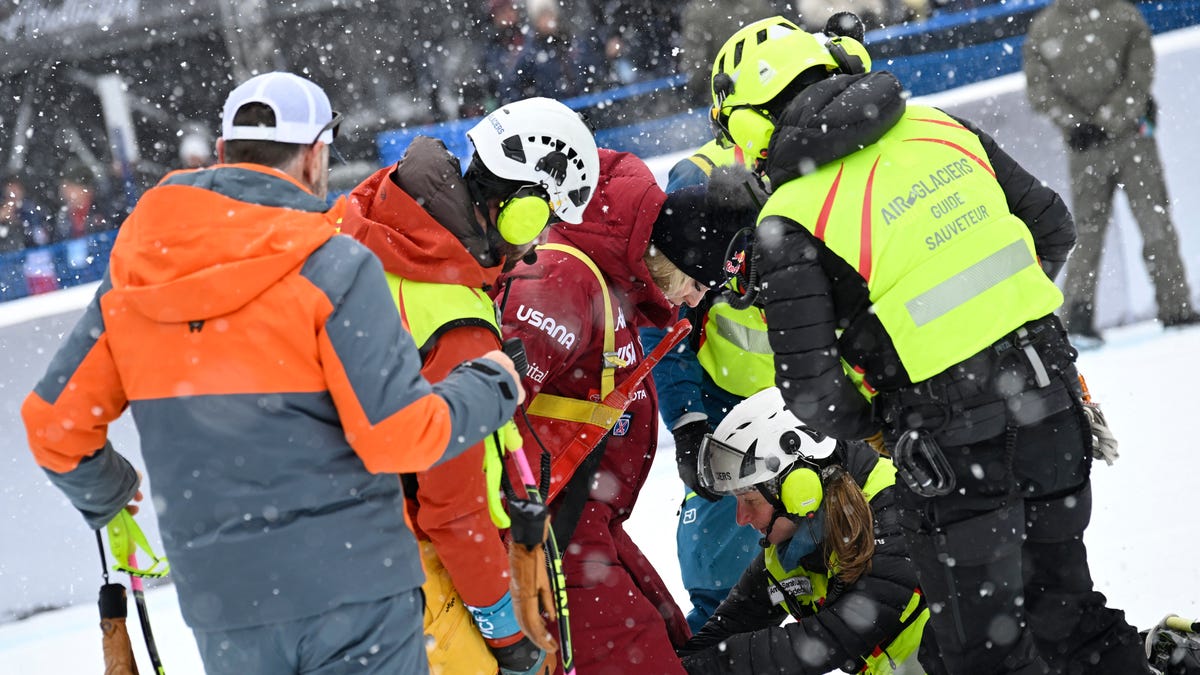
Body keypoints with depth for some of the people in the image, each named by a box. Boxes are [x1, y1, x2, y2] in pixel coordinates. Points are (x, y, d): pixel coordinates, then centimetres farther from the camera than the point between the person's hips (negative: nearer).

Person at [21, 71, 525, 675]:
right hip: (349, 583, -5)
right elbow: (398, 434, -15)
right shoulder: (332, 267, -12)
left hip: (222, 602, 5)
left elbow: (54, 423, 8)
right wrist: (493, 386, 3)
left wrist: (104, 496, 29)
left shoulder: (132, 278, 5)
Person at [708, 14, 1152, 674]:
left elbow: (811, 391, -12)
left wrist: (868, 424, 8)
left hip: (952, 445, -6)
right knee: (1064, 606, 23)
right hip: (1049, 398, 6)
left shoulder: (788, 225, -11)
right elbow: (1052, 227, 13)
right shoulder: (938, 127, 4)